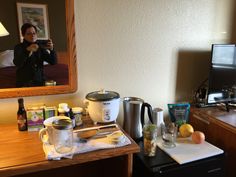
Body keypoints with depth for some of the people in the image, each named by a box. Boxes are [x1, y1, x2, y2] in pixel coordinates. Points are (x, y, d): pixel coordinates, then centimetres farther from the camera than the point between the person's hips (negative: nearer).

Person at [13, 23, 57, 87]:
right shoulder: (19, 47, -3)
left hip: (40, 81, 3)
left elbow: (53, 62, -3)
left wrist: (51, 50, -21)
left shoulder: (40, 46, 5)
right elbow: (17, 63, -21)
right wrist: (27, 50, -35)